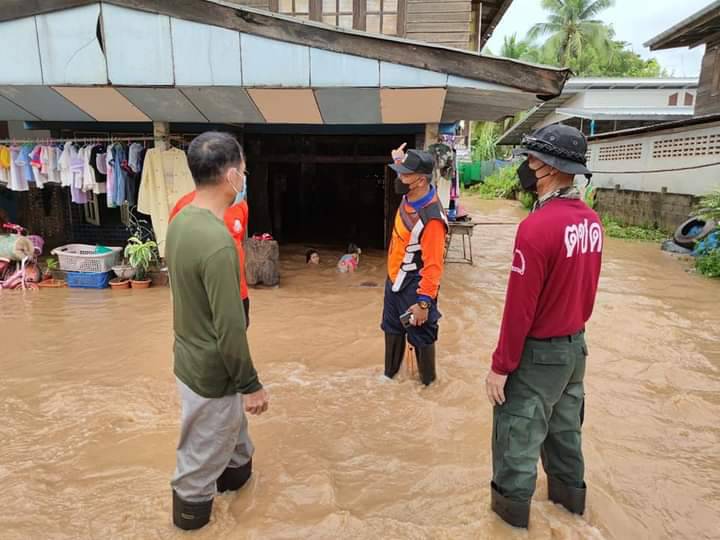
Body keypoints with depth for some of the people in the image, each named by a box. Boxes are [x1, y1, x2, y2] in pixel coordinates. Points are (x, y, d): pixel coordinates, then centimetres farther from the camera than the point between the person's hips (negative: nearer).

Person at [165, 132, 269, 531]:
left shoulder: (181, 221, -3)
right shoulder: (217, 241, -31)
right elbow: (230, 329, -27)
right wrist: (251, 384, -14)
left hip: (192, 356, 9)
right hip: (211, 370, -8)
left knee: (233, 423, 31)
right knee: (202, 455, 17)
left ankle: (238, 468, 54)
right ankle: (192, 511, 40)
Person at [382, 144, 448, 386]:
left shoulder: (432, 218, -32)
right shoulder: (409, 197, -6)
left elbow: (433, 265, -29)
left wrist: (424, 302, -27)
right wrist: (399, 162, 10)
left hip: (414, 288, -9)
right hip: (394, 281, 9)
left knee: (421, 336, 10)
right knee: (392, 329, 24)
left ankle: (427, 379, 34)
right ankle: (390, 372, 45)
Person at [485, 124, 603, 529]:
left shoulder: (538, 226, -26)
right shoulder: (592, 222, -1)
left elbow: (520, 308, -23)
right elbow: (587, 290, 8)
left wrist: (501, 366, -14)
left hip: (539, 352, -8)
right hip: (576, 345, 8)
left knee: (518, 431, 10)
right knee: (565, 425, 25)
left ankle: (513, 503, 27)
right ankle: (570, 491, 43)